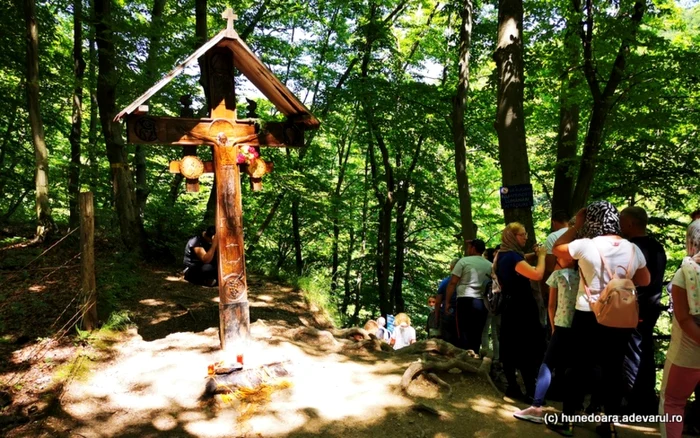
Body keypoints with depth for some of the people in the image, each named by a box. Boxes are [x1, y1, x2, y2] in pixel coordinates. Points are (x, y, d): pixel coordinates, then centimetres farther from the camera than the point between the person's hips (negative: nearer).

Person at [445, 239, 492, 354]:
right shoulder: (489, 265, 14)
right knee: (477, 334, 9)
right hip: (483, 302, 4)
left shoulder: (464, 261, 2)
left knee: (464, 333, -2)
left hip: (466, 300, -4)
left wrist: (447, 302, 2)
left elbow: (453, 282, -2)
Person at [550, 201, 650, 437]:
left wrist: (576, 225, 5)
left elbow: (557, 248, 3)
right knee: (614, 368, 11)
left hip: (588, 316, -3)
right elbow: (644, 280, 13)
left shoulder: (585, 245, -15)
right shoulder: (633, 249, -1)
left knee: (580, 366, 8)